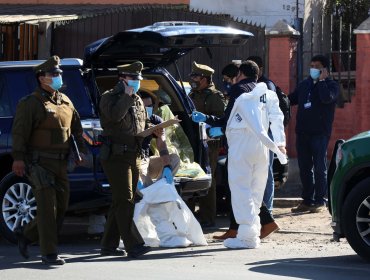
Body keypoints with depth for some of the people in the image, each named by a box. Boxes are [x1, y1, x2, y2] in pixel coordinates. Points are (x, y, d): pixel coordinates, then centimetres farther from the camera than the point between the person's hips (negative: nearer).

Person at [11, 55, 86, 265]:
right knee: (48, 207, -10)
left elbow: (77, 129, 24)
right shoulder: (30, 104, -6)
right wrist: (18, 159, -19)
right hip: (40, 162, -7)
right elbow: (20, 132, -12)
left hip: (61, 163, 8)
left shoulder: (66, 102, 16)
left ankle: (26, 234, 28)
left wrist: (81, 151, 17)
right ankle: (49, 253, -7)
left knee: (61, 207, 10)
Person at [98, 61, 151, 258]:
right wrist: (126, 96, -17)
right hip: (116, 156, -9)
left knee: (120, 203, 11)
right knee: (125, 201, -13)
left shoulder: (137, 101, 19)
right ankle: (133, 245, -18)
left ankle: (109, 245, 17)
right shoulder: (109, 97, -5)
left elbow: (144, 123, 29)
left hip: (133, 157, 9)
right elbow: (114, 115, -26)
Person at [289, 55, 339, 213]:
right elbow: (291, 99, 25)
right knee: (304, 168, 8)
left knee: (319, 168, -3)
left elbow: (327, 98, -23)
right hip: (302, 132, 6)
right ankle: (307, 201, 14)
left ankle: (320, 202, 1)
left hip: (320, 133, -6)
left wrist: (321, 81, -15)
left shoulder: (331, 85, -2)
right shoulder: (304, 84, 16)